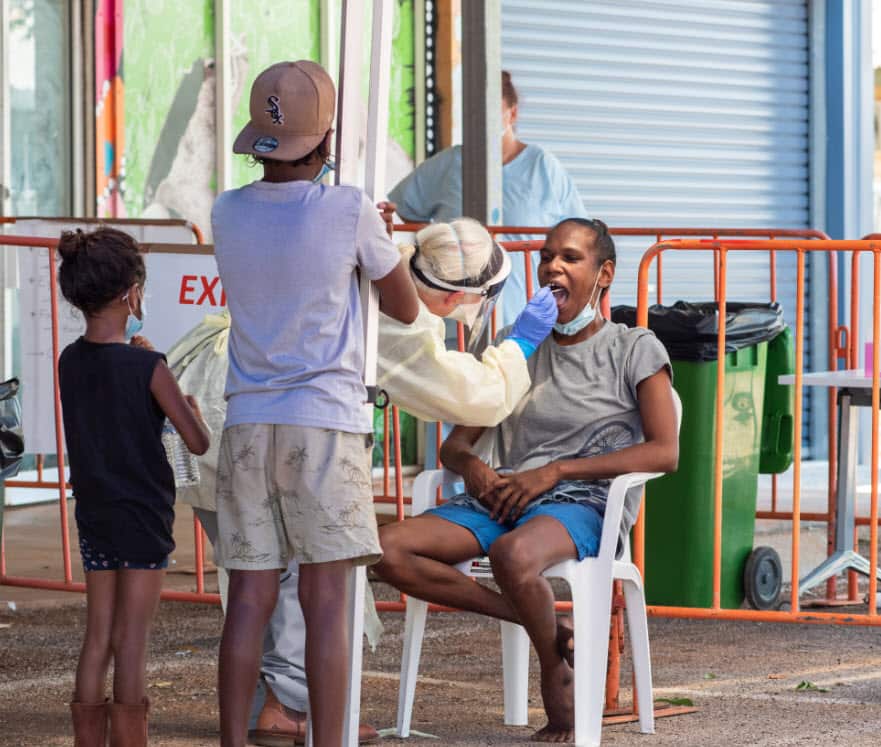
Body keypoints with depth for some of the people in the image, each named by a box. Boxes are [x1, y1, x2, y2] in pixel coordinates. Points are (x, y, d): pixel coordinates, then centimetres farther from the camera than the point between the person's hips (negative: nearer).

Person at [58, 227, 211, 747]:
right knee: (132, 644, -3)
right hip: (143, 518, -5)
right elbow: (199, 443, -12)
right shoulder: (149, 368, -16)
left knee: (97, 640, 10)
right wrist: (191, 406, 7)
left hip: (94, 517, 6)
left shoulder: (71, 362, 1)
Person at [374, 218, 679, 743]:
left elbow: (665, 452, -6)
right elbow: (455, 444, 21)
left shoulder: (635, 350, 6)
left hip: (583, 504, -5)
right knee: (388, 549, -21)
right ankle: (536, 622, -13)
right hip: (503, 499, 5)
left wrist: (555, 471, -12)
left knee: (512, 554, -41)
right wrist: (470, 465, -6)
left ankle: (557, 672, -12)